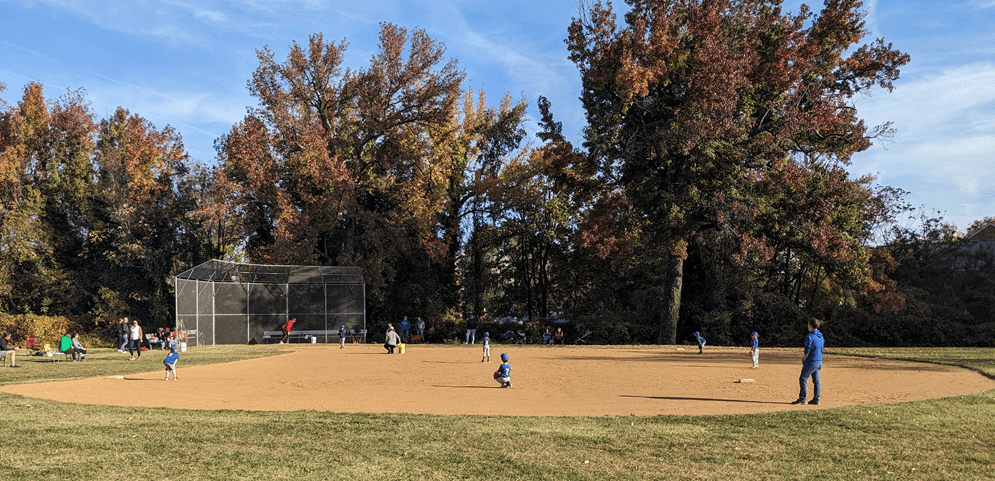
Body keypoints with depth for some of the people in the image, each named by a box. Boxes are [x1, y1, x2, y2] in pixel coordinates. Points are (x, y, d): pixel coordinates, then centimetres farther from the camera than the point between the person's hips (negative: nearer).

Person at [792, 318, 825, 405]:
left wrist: (803, 360, -1)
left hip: (811, 363, -8)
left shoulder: (809, 337, -18)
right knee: (816, 380, 11)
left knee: (803, 379, -2)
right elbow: (822, 347, 16)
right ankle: (816, 399, 13)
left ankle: (802, 399, -2)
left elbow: (807, 352, -19)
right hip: (819, 362, 8)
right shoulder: (821, 336, 8)